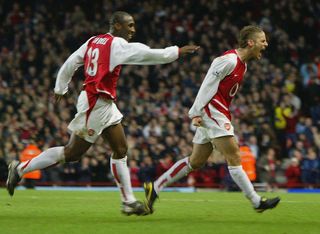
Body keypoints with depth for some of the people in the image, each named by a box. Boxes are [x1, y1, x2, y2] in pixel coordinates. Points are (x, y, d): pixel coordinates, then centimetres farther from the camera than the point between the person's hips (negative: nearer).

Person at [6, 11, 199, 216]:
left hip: (105, 105, 10)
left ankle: (128, 201, 9)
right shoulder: (117, 44, -12)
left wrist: (60, 89, 25)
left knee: (121, 150, 9)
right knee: (72, 153, -3)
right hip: (96, 104, -10)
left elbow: (70, 63, 15)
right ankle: (21, 169, 6)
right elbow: (148, 55, -15)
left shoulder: (94, 41, 11)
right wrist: (178, 52, -6)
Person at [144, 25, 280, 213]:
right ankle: (257, 202, -9)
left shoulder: (242, 64, 16)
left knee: (196, 161, 10)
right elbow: (208, 85, -16)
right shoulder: (230, 60, -14)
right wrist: (196, 113, -19)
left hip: (219, 115, 10)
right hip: (212, 112, -10)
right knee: (234, 157, -10)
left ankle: (155, 188, 15)